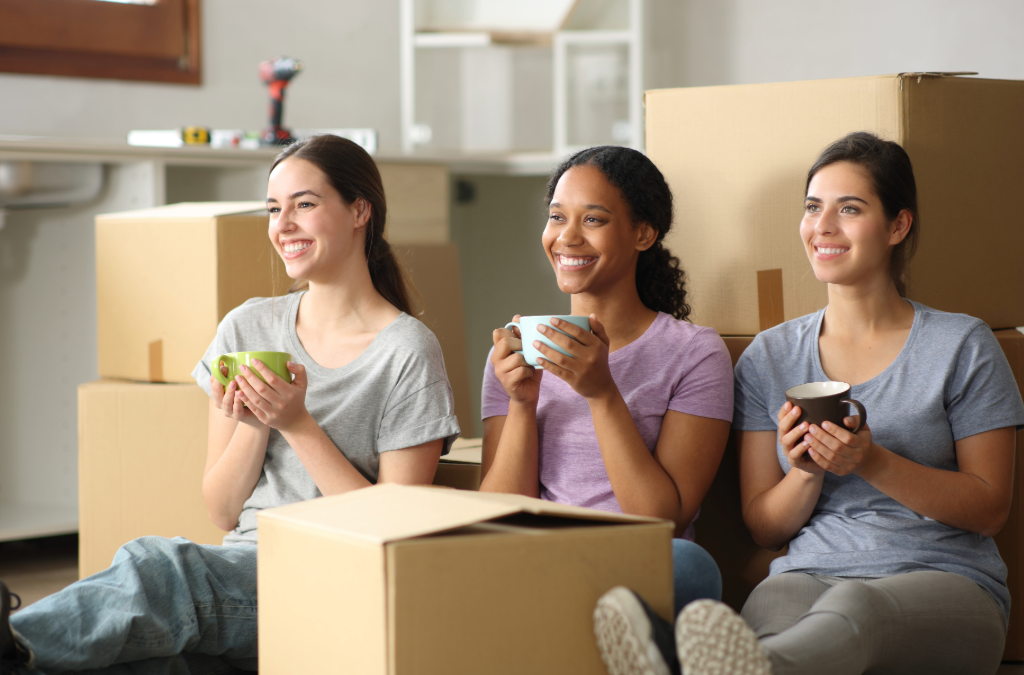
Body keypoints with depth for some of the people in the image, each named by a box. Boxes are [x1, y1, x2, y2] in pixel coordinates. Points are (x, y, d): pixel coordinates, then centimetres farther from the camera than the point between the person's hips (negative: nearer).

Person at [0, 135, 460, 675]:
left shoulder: (408, 352, -2)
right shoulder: (247, 329, 13)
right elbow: (221, 512, 13)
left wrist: (298, 424, -12)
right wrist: (253, 425, -7)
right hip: (242, 569, 5)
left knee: (157, 565, -37)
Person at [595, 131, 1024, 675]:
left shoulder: (962, 346, 8)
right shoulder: (768, 357, 15)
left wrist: (872, 463, -12)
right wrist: (807, 473, -9)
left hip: (944, 583, -2)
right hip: (809, 575, 3)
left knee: (854, 607, -41)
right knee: (771, 608, -38)